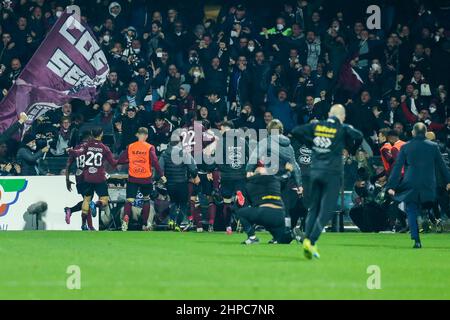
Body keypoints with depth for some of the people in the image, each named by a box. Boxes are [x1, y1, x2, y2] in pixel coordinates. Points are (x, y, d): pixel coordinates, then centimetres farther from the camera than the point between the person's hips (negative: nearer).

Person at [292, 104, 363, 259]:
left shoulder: (316, 126, 9)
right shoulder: (343, 129, 0)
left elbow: (296, 131, 5)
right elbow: (358, 136, -16)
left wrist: (311, 144, 15)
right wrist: (351, 149, 3)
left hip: (315, 171, 4)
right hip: (332, 173, -4)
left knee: (313, 208, 15)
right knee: (326, 210, -4)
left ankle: (307, 239, 2)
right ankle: (311, 241, -17)